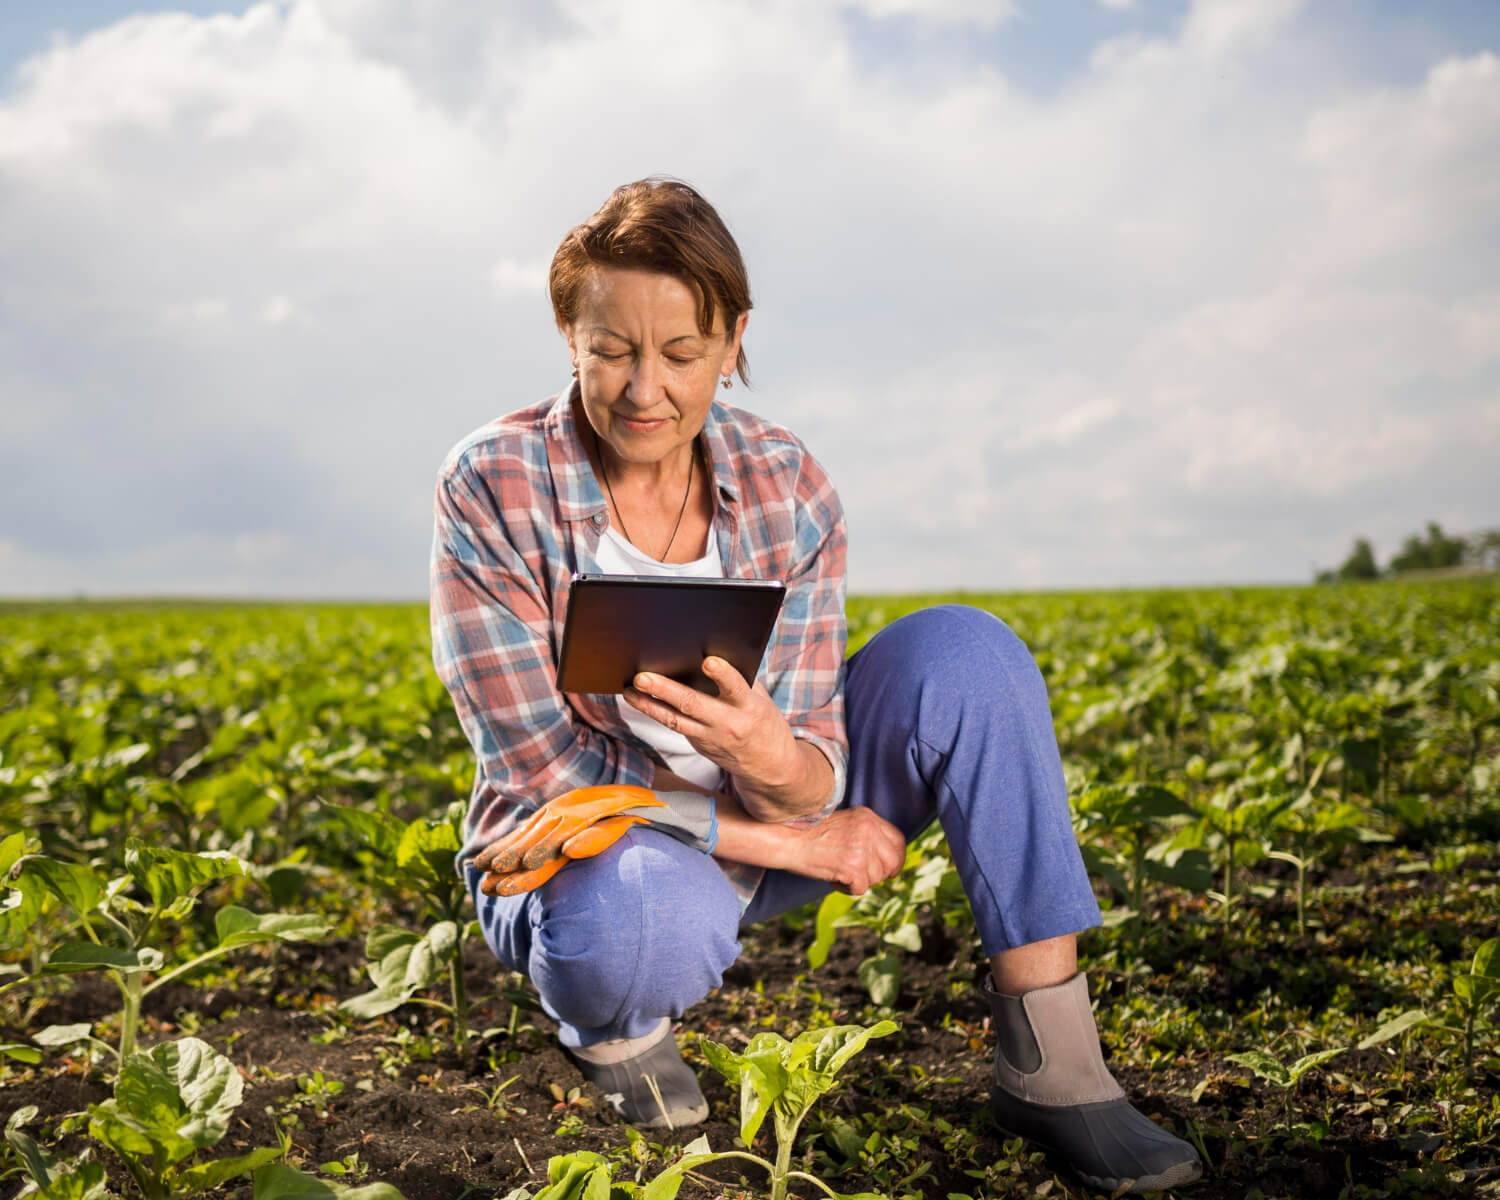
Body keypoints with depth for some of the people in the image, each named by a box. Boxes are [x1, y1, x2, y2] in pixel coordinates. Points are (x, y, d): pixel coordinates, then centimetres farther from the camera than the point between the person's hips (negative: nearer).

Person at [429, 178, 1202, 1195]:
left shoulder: (788, 488, -9)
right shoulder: (491, 490, -18)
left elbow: (809, 776, -13)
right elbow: (543, 774, -18)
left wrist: (773, 764, -39)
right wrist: (795, 844, -19)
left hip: (759, 819, 4)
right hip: (582, 854, -3)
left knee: (962, 649, -19)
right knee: (642, 918, -41)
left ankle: (1053, 1073, -15)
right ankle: (612, 1022, -1)